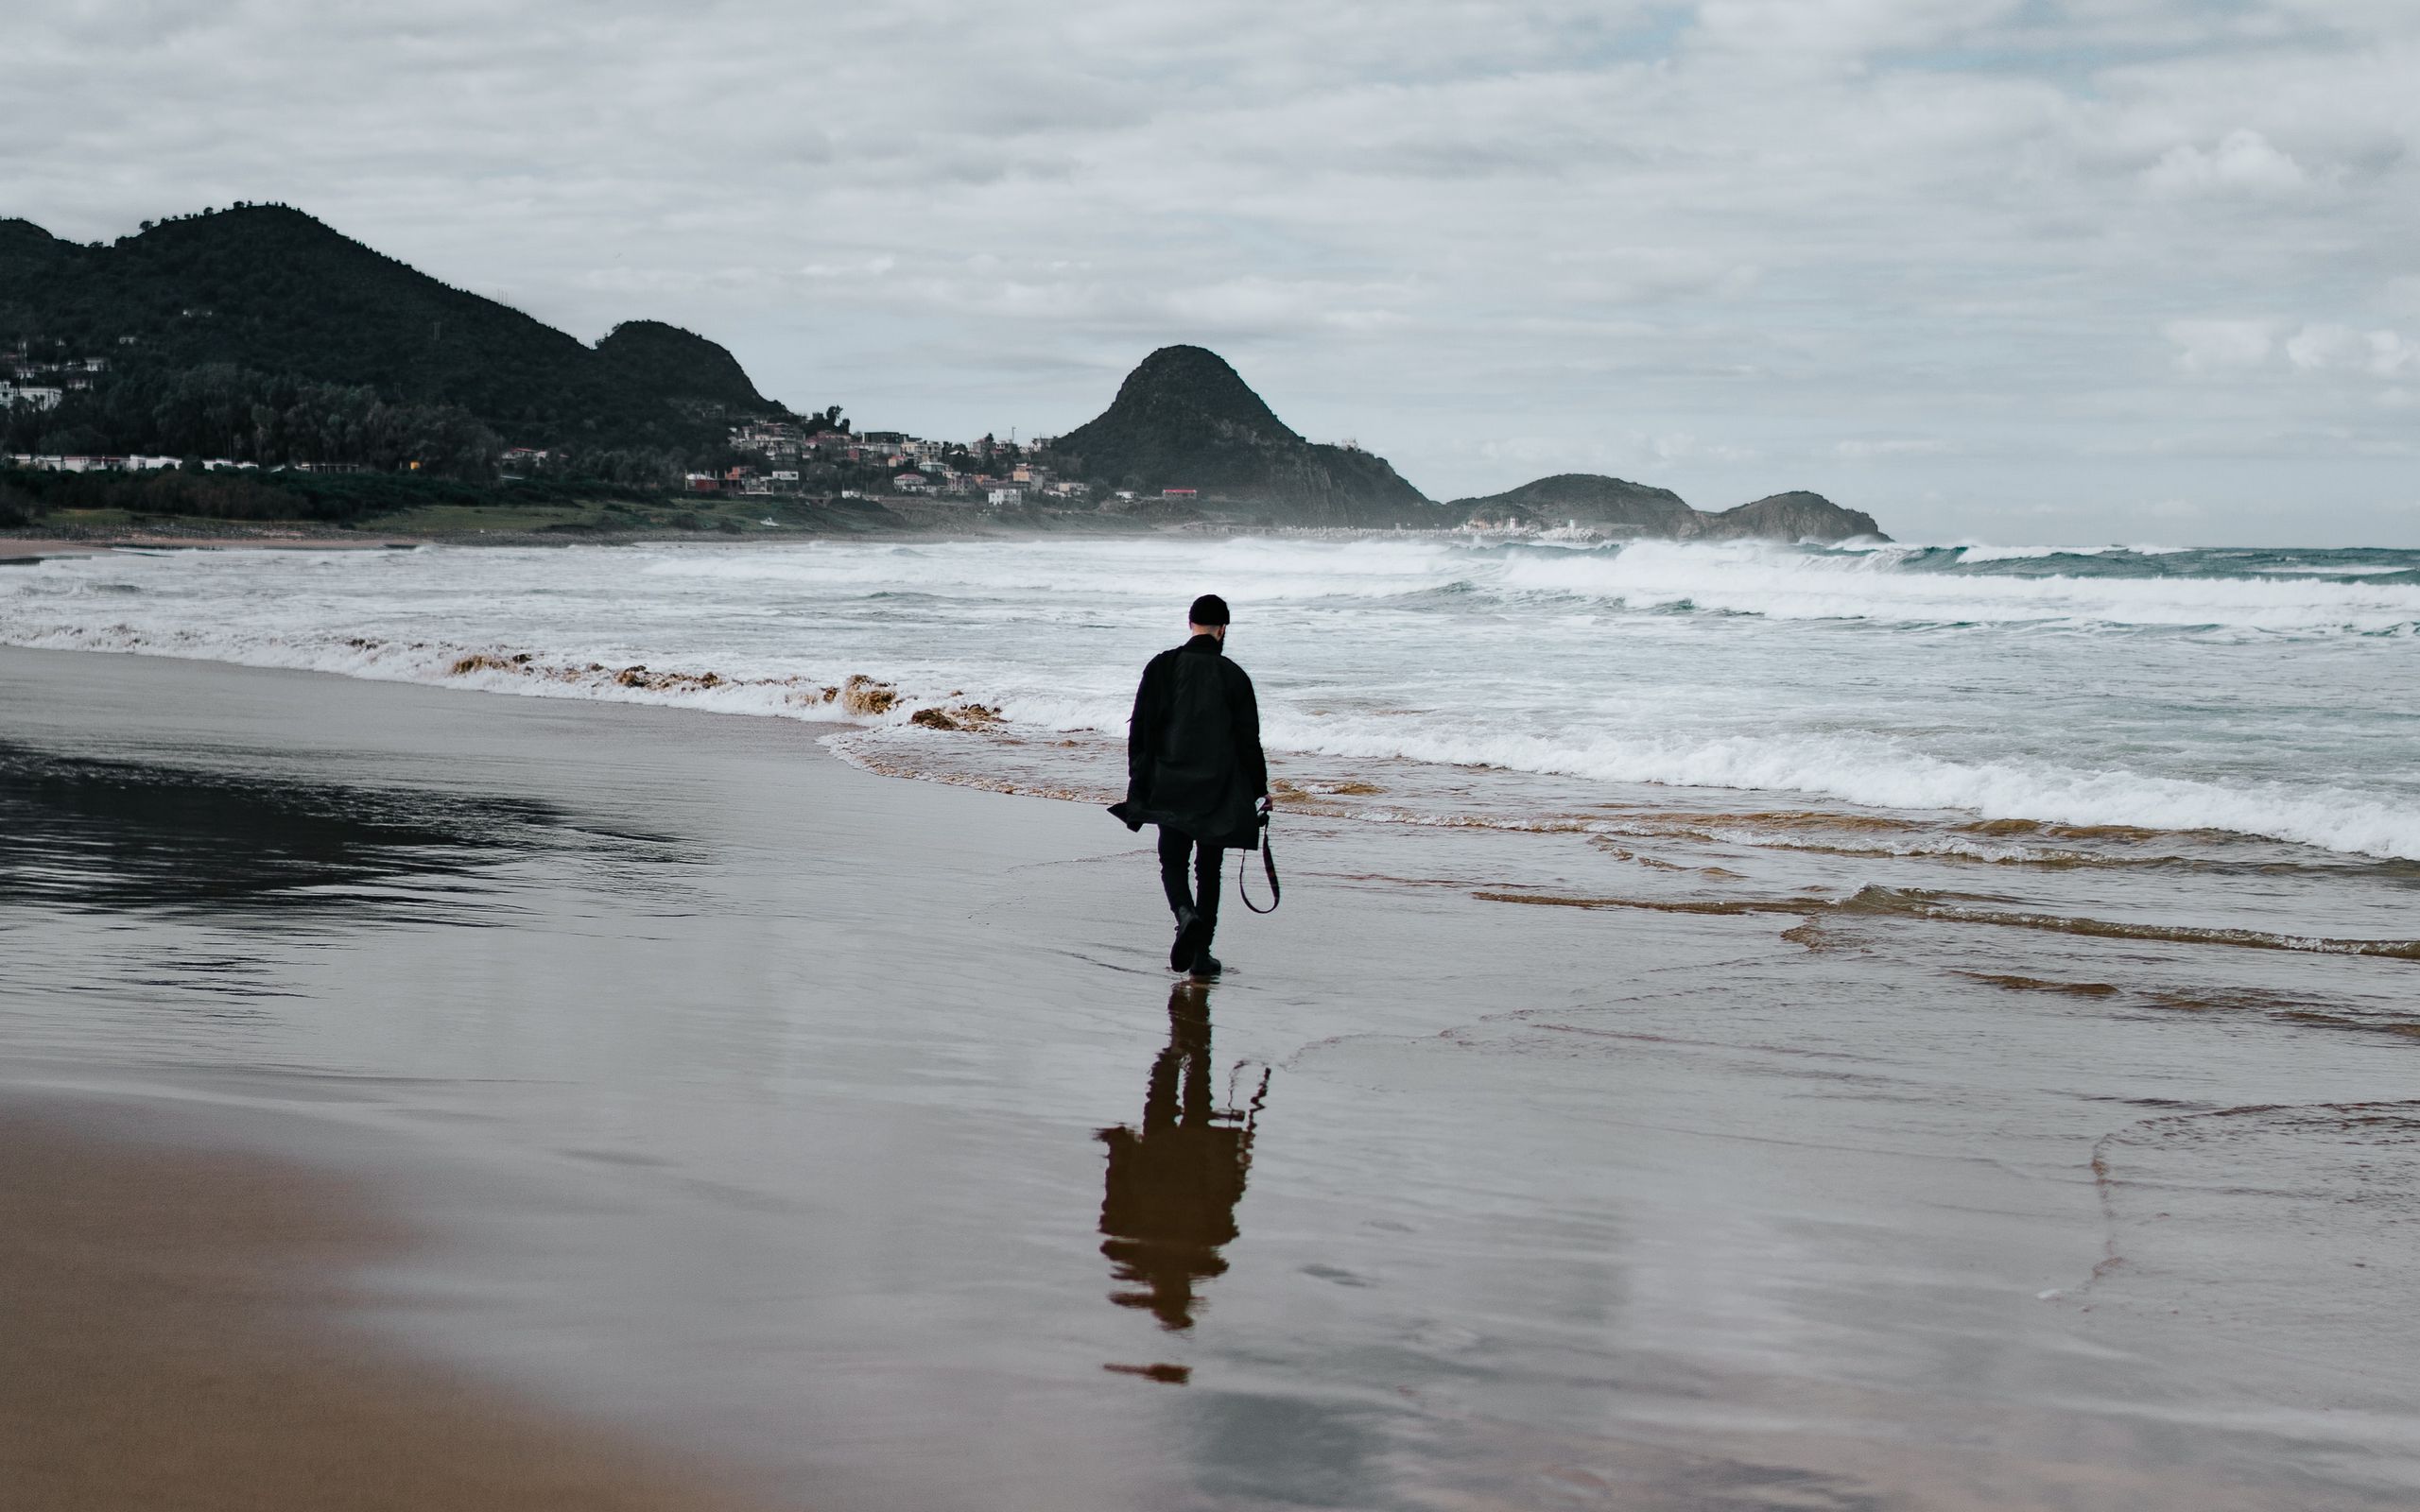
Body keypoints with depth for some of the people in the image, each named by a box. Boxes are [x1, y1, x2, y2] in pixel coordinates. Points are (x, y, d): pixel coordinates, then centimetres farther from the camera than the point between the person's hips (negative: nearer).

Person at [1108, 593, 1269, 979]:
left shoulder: (1161, 667, -2)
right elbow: (1249, 739, 0)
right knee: (1208, 871, 10)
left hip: (1172, 791, 0)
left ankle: (1186, 915, -20)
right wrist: (1259, 791, 10)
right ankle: (1201, 954, 8)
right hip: (1220, 794, 0)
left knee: (1173, 863, 10)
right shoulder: (1234, 676, -4)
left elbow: (1140, 731, -1)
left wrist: (1138, 786, 4)